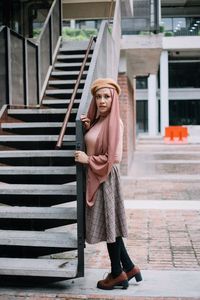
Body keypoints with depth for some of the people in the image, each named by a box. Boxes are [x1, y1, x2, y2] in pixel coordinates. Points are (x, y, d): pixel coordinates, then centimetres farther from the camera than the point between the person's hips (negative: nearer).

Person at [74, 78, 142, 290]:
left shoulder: (114, 123, -16)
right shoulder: (98, 120, 9)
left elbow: (112, 158, -19)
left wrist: (87, 159, -12)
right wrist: (87, 128, 2)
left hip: (106, 178, -9)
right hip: (95, 177, 9)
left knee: (108, 222, 1)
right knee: (108, 223, 14)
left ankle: (117, 274, 16)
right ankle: (128, 267, 25)